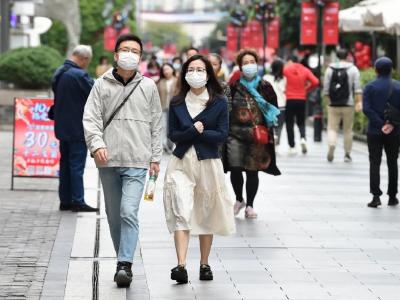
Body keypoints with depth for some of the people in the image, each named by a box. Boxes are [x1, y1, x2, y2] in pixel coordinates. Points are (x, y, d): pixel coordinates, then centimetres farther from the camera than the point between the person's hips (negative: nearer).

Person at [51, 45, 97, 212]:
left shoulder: (59, 73, 9)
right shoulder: (79, 75, -19)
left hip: (62, 127, 8)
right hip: (77, 128, -8)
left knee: (65, 164, 13)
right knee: (77, 165, -4)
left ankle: (65, 200, 16)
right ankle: (78, 202, -1)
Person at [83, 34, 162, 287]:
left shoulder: (148, 86, 7)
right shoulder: (102, 85, 6)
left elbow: (156, 124, 11)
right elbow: (91, 119, 0)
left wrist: (156, 157, 8)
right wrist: (97, 144, -16)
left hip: (137, 162, -2)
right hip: (108, 162, 2)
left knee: (129, 212, -15)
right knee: (114, 215, 10)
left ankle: (125, 265, -15)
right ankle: (123, 261, 22)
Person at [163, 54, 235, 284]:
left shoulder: (219, 102, 3)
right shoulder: (177, 103, 7)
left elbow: (222, 135, -5)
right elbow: (173, 135, 1)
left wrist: (195, 132, -10)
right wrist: (194, 130, -15)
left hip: (208, 163, 0)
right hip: (181, 163, 0)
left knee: (206, 215, 7)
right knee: (181, 213, -14)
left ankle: (205, 264, 19)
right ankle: (181, 265, -22)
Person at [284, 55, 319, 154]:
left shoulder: (286, 69, -3)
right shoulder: (305, 70, 3)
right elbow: (315, 82, -4)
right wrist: (307, 89, 9)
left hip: (289, 100, -2)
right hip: (301, 100, 2)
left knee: (289, 124, 6)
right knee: (301, 122, 16)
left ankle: (292, 147, 4)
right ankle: (303, 138, -12)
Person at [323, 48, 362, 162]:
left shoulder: (330, 69, 5)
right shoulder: (353, 69, 1)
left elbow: (326, 88, 6)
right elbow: (357, 87, -7)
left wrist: (328, 101, 15)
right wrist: (359, 102, -9)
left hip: (333, 104, 1)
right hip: (348, 104, -1)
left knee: (332, 128, 3)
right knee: (348, 130, 8)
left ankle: (331, 145, -24)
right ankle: (347, 154, 10)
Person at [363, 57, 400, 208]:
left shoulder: (370, 87, -4)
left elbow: (367, 109, -12)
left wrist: (381, 124, -13)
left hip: (374, 132, -2)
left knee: (375, 163, 1)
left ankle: (376, 196, -11)